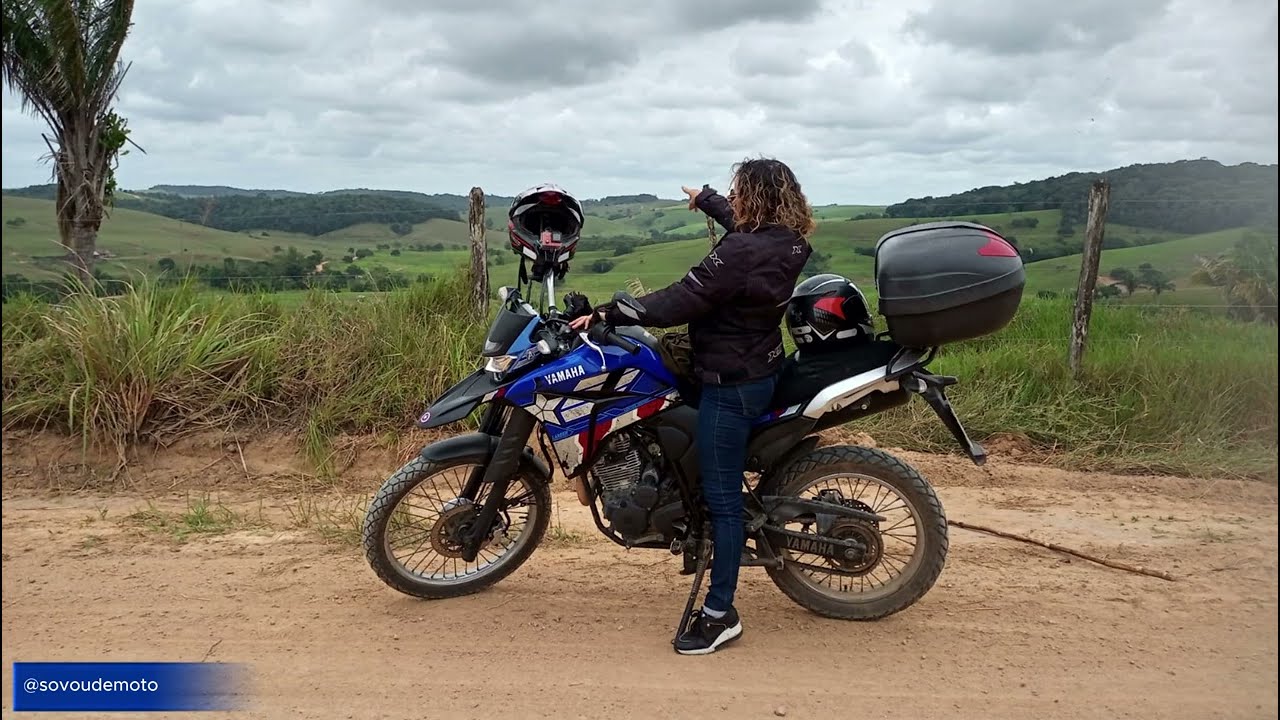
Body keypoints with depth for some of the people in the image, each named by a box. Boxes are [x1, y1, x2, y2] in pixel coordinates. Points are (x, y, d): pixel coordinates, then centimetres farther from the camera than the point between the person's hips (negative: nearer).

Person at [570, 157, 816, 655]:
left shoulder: (741, 252, -24)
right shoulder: (785, 241, 4)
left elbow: (678, 303, -24)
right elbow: (742, 222, 26)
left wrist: (606, 313, -18)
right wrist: (705, 199, 43)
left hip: (731, 382, -10)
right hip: (761, 367, 10)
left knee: (722, 497, -4)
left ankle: (720, 613, 5)